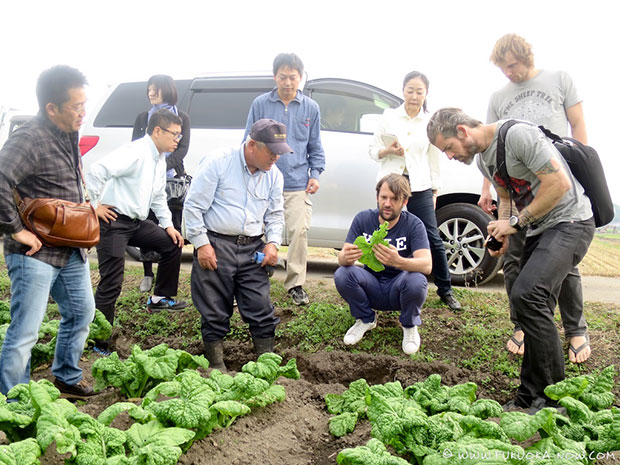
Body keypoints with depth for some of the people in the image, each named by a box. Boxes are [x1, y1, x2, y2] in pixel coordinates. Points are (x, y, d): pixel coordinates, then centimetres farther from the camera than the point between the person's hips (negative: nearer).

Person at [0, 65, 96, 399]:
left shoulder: (68, 135, 8)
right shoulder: (30, 139, -20)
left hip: (71, 250, 9)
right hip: (36, 254, -9)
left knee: (81, 312, 22)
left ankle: (67, 378, 41)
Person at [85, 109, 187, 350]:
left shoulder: (160, 160, 13)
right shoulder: (135, 152, -17)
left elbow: (158, 197, 25)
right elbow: (96, 171, -28)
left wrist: (168, 225, 17)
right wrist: (94, 206, -20)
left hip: (137, 222, 9)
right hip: (114, 222, -9)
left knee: (172, 244, 10)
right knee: (111, 284, -7)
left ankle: (160, 298, 23)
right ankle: (99, 343, 3)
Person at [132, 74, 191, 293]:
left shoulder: (182, 118, 9)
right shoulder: (143, 117, 16)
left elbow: (182, 149, 0)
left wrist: (164, 166, -17)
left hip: (172, 178, -2)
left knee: (172, 228, -3)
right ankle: (148, 275, 9)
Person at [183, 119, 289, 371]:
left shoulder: (274, 174, 9)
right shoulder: (217, 163, -8)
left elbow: (275, 214, 19)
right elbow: (193, 205, -7)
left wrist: (273, 243, 3)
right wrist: (201, 244, -10)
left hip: (253, 248, 4)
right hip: (215, 246, -4)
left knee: (261, 309, 3)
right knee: (215, 312, 4)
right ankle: (217, 364, 18)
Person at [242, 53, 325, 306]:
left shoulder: (310, 108, 10)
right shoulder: (260, 104, 5)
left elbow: (315, 147, 16)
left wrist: (315, 174, 3)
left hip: (298, 184, 1)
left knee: (299, 232, -7)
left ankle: (295, 284, 6)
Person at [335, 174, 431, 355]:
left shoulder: (413, 224, -15)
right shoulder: (363, 219, -8)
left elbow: (427, 265, -29)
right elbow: (341, 257, -16)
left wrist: (398, 261, -51)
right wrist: (346, 257, -43)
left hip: (399, 289, -2)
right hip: (372, 287, 2)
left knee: (416, 280, -35)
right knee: (342, 274, -26)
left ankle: (410, 325, -1)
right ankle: (366, 319, 3)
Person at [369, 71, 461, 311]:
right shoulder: (389, 116, 6)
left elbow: (434, 158, 12)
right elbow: (373, 150, 8)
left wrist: (435, 189, 9)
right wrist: (388, 151, -13)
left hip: (419, 187, 0)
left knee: (433, 239, 0)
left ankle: (445, 290, 13)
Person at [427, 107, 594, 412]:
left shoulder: (518, 135, -18)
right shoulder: (482, 158, 11)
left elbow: (560, 184, -21)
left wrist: (516, 222, -15)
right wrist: (502, 233, 1)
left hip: (569, 221, -10)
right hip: (539, 229, 10)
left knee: (526, 295, -25)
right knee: (534, 308, 7)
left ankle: (551, 398, -13)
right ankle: (528, 401, 14)